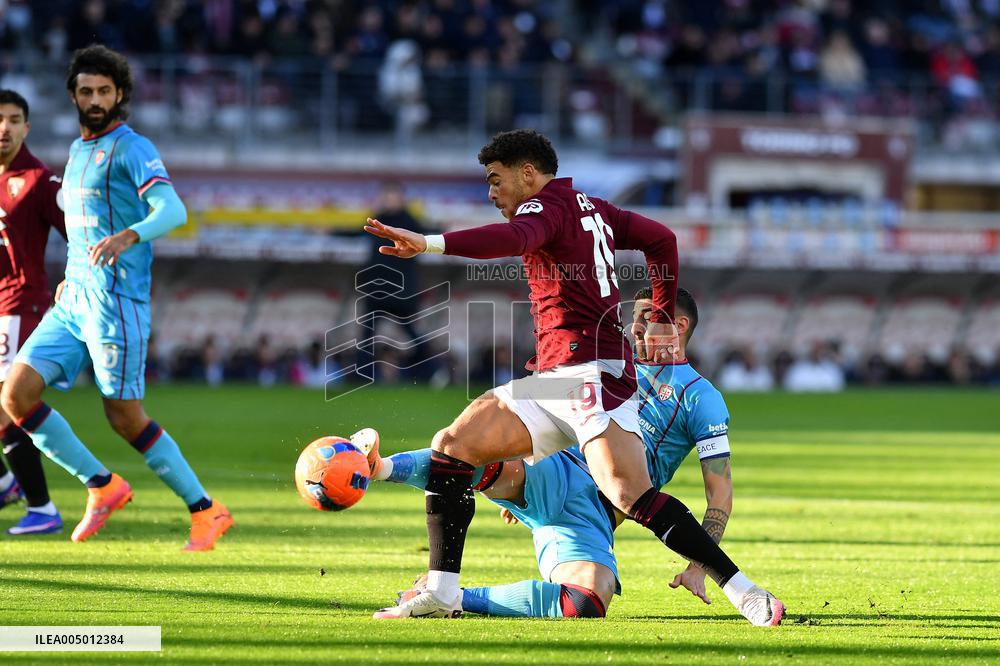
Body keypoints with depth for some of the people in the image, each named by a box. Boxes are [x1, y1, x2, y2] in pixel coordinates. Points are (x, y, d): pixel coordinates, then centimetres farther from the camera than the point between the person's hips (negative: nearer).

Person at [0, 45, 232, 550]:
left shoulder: (130, 148, -7)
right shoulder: (77, 150, 19)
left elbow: (172, 210, -21)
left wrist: (127, 238, -39)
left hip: (116, 300, -8)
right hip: (73, 300, 8)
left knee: (125, 418, -7)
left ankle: (206, 512, 5)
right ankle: (102, 486, 6)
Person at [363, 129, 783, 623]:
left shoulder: (546, 206, -4)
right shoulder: (591, 208, 23)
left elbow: (514, 238, -27)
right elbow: (662, 239, 30)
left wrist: (429, 243, -38)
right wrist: (661, 322, 29)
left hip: (588, 372, -10)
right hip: (552, 385, 10)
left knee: (632, 497, -23)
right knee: (452, 444, 6)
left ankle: (744, 591, -22)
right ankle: (441, 595, 3)